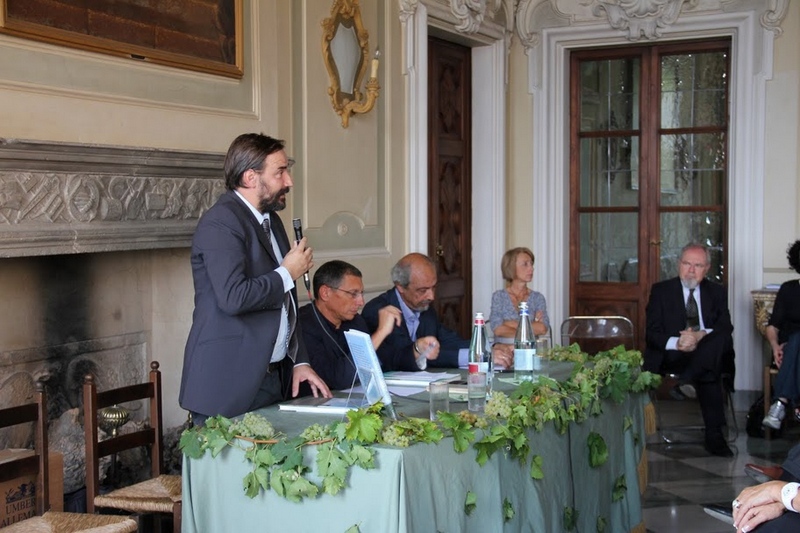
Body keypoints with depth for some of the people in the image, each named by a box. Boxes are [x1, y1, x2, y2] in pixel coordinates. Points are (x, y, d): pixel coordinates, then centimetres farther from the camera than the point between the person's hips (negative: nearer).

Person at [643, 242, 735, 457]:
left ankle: (687, 380, -43)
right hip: (671, 356, -2)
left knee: (719, 339, -35)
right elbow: (652, 333, 0)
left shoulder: (717, 292, 16)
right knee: (709, 373, -36)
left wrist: (701, 335, -22)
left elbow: (726, 329, 2)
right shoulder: (661, 290, 10)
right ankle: (713, 435, -37)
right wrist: (676, 343, -23)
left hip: (708, 352, 3)